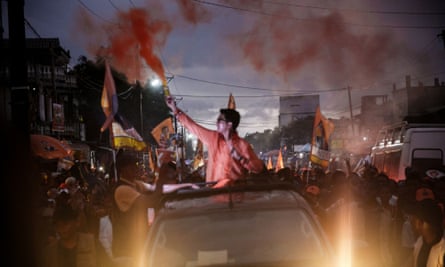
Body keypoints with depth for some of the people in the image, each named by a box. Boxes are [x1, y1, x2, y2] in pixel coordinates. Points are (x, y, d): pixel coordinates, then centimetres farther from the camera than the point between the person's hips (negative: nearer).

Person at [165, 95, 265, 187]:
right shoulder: (213, 137, 11)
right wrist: (175, 109, 26)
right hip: (212, 188, 4)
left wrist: (239, 157, -18)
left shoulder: (243, 145, -4)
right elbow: (192, 126, 22)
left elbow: (259, 168, -8)